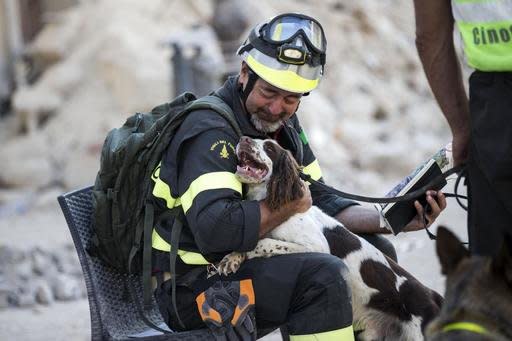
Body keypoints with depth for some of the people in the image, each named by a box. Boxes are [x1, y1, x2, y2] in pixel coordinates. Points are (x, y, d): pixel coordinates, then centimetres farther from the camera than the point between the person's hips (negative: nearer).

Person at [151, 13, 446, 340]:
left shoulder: (284, 127, 10)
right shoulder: (210, 132, -21)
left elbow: (321, 202, 10)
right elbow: (215, 230, -34)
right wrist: (290, 204, -21)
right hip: (194, 287, -10)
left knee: (376, 251, 11)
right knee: (323, 276, -30)